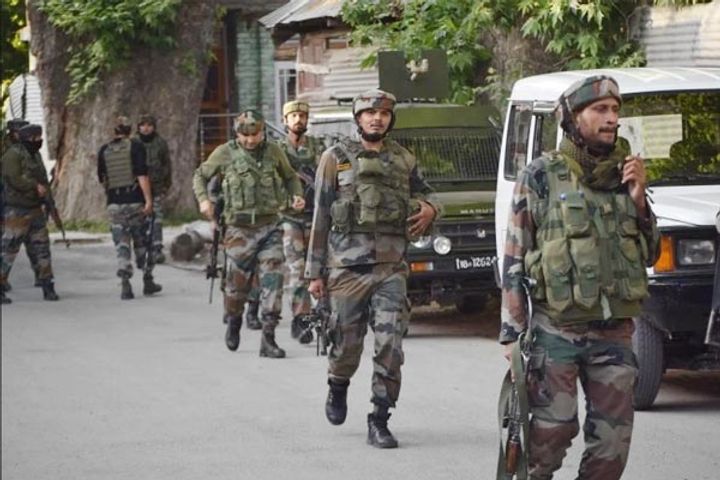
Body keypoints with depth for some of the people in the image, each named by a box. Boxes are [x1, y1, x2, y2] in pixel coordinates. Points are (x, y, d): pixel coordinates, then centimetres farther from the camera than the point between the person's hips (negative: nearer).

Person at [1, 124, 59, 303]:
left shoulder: (35, 155, 15)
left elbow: (42, 179, 21)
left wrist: (44, 189, 0)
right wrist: (36, 186, -16)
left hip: (35, 209, 8)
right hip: (17, 210, -8)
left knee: (41, 247, 8)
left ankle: (48, 287, 13)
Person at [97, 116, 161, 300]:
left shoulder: (104, 151, 7)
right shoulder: (135, 147, -4)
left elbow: (102, 179, 15)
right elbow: (142, 175, -13)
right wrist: (148, 200, -14)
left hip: (114, 204, 2)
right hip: (135, 201, -2)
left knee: (121, 245, 1)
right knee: (142, 243, 10)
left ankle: (125, 282, -12)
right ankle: (147, 281, 16)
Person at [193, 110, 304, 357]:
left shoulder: (273, 151, 4)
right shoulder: (225, 153, -2)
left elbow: (290, 176, 21)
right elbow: (201, 175, 12)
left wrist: (297, 195, 2)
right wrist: (203, 199, -4)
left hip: (269, 227, 1)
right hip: (240, 229, -1)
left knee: (272, 280, -10)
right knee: (238, 282, 6)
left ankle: (268, 338, -7)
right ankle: (233, 323, 36)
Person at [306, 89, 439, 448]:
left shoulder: (404, 161, 12)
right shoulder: (336, 158, 4)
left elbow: (422, 196, 27)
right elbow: (321, 217, 4)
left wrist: (429, 209, 0)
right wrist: (315, 271, 1)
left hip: (391, 267, 2)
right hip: (347, 266, -2)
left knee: (390, 345, -9)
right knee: (347, 342, 6)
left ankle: (379, 422, -4)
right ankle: (337, 389, 38)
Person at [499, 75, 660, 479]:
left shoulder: (624, 175, 12)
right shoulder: (541, 176, -1)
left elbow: (650, 255, 16)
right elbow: (514, 260, -1)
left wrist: (638, 200, 1)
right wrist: (513, 332, -7)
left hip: (615, 334, 4)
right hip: (556, 332, -4)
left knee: (613, 443, 4)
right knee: (551, 432, -8)